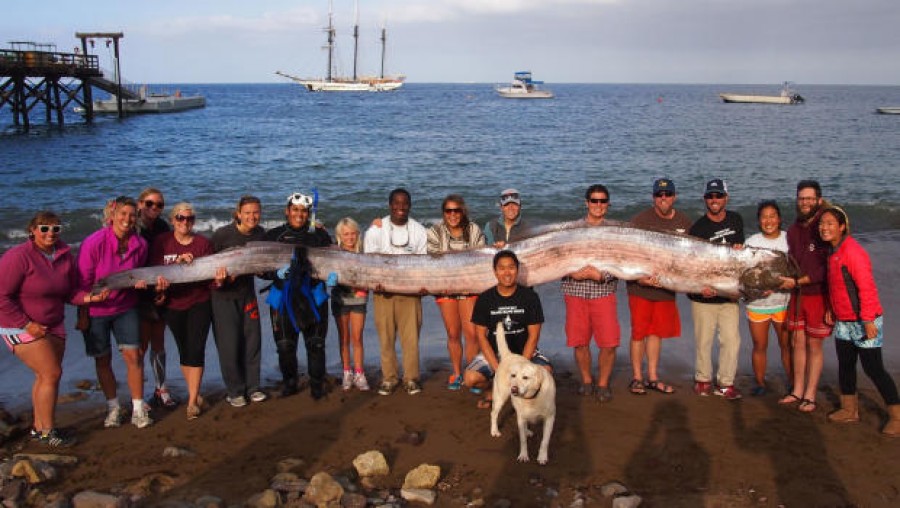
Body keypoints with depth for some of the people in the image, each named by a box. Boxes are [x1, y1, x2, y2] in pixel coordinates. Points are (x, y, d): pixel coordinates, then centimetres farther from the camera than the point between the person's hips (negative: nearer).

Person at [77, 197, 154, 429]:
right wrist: (83, 312, -14)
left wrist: (140, 281, -11)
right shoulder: (93, 243, -19)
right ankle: (113, 407, 25)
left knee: (133, 356, -4)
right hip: (95, 310, -2)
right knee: (103, 360, 8)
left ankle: (138, 409, 7)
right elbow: (83, 282, -12)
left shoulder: (140, 244, -8)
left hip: (125, 308, 2)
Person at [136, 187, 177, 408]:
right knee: (142, 345, -4)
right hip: (140, 294, -5)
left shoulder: (163, 228, 7)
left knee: (159, 343, 14)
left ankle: (161, 389, 25)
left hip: (160, 293, 5)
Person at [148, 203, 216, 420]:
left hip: (199, 303, -1)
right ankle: (195, 393, 25)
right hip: (173, 305, 1)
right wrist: (178, 261, -20)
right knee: (184, 350, 10)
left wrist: (217, 277, -24)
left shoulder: (203, 243, 0)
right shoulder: (161, 242, 0)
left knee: (196, 350, -8)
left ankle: (192, 401, -2)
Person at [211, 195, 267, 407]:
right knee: (229, 344, -2)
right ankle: (234, 391, 11)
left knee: (252, 340, 6)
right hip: (223, 295, -4)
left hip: (247, 292, 4)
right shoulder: (222, 234, -15)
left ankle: (252, 387, 19)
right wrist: (218, 279, -25)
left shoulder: (260, 234, -2)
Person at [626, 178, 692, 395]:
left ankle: (652, 377, 22)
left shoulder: (684, 222, 6)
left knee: (657, 332, 12)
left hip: (667, 287, 4)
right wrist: (639, 277, -22)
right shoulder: (640, 220, -8)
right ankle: (637, 378, 11)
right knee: (639, 332, 1)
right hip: (641, 287, -4)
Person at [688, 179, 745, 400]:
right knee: (703, 340, 4)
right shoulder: (698, 227, -6)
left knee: (731, 340, 1)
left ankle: (726, 382, 14)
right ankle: (703, 379, 21)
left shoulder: (736, 220, 8)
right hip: (704, 295, -3)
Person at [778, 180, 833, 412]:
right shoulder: (794, 230, 10)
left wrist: (798, 281, -19)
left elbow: (827, 269, -18)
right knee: (797, 342, 11)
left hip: (818, 295, -6)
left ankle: (810, 396, 12)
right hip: (797, 294, 6)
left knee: (814, 345, 3)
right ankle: (797, 391, 21)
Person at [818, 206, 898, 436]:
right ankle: (849, 410, 27)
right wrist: (831, 308, 15)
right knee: (845, 365, 14)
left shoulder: (852, 251, -19)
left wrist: (868, 320, -23)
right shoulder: (833, 251, 10)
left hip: (863, 322, -9)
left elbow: (866, 286, -22)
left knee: (873, 368, -3)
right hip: (843, 321, 9)